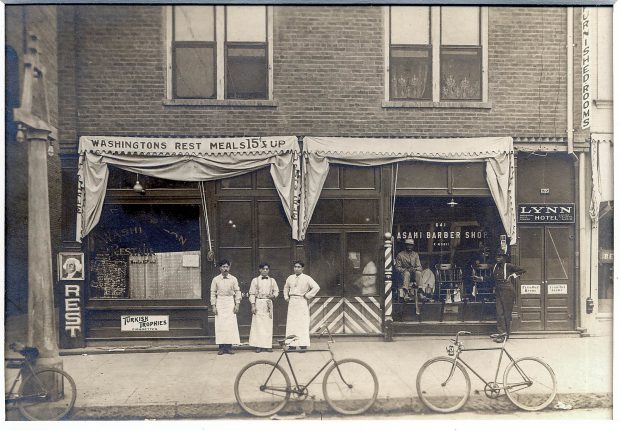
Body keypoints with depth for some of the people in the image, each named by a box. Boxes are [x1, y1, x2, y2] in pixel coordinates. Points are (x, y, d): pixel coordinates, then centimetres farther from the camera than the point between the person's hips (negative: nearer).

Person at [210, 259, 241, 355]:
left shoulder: (233, 279, 3)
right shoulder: (216, 279, 2)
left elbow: (237, 292, 5)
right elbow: (213, 293, 4)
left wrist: (237, 305, -2)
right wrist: (214, 306, -2)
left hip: (230, 302, 0)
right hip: (220, 303, 0)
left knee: (231, 325, -4)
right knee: (220, 325, -3)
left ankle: (229, 347, 1)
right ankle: (221, 347, 2)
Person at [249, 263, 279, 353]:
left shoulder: (272, 280, 11)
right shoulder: (255, 280, 4)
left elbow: (276, 291, 16)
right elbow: (252, 293, 2)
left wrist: (273, 296, -6)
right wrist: (253, 305, -6)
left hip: (268, 304, 2)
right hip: (259, 303, -2)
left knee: (268, 324, -1)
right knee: (258, 324, -5)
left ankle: (267, 345, 5)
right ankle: (258, 346, -1)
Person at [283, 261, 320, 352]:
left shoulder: (307, 278, -3)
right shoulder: (290, 278, 12)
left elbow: (316, 287, -12)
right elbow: (286, 287, 30)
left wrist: (307, 295, -11)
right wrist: (286, 297, 16)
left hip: (302, 303, -5)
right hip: (292, 302, 5)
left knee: (303, 323, -7)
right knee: (291, 324, 3)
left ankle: (303, 345, -5)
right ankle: (292, 345, 8)